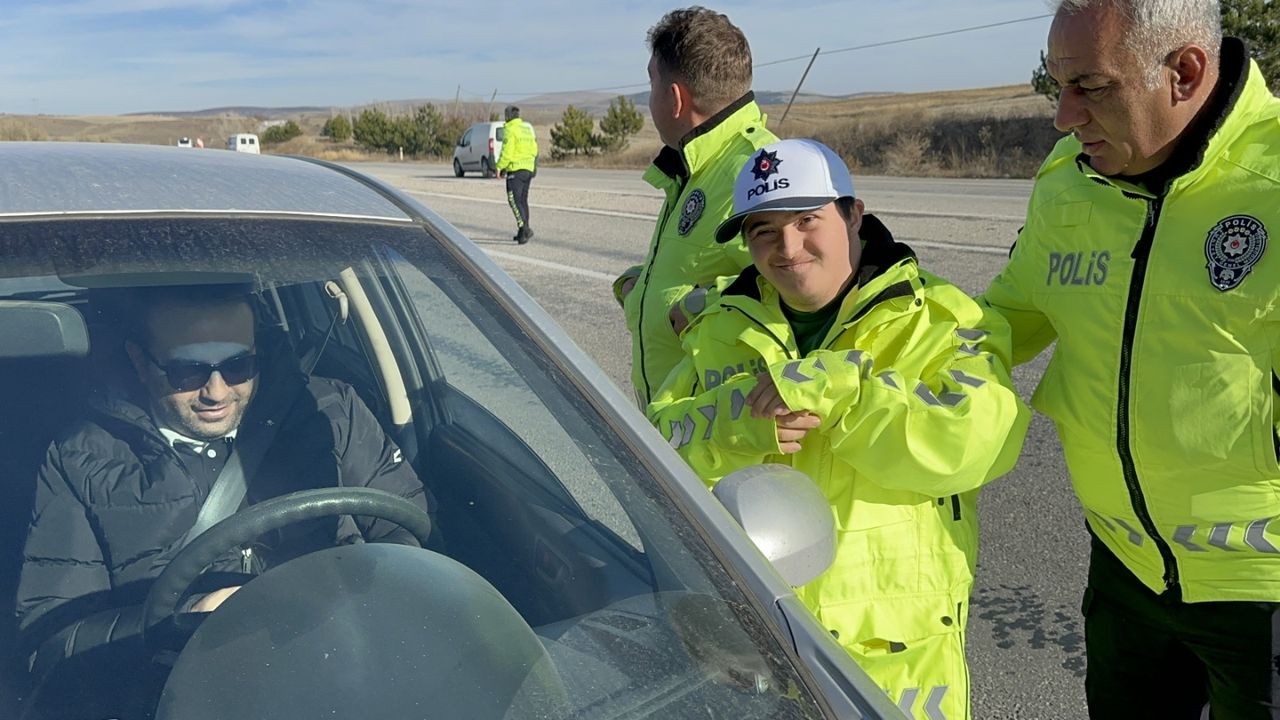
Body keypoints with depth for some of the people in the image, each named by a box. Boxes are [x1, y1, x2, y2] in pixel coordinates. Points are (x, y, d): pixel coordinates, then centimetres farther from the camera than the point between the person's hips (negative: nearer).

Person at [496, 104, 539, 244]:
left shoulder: (510, 130, -10)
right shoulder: (527, 128, 14)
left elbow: (507, 153, -16)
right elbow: (534, 150, 15)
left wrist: (500, 167, -8)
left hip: (516, 169, -8)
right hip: (529, 168, 8)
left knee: (514, 200, -9)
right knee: (523, 200, 14)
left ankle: (525, 229, -21)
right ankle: (523, 232, 17)